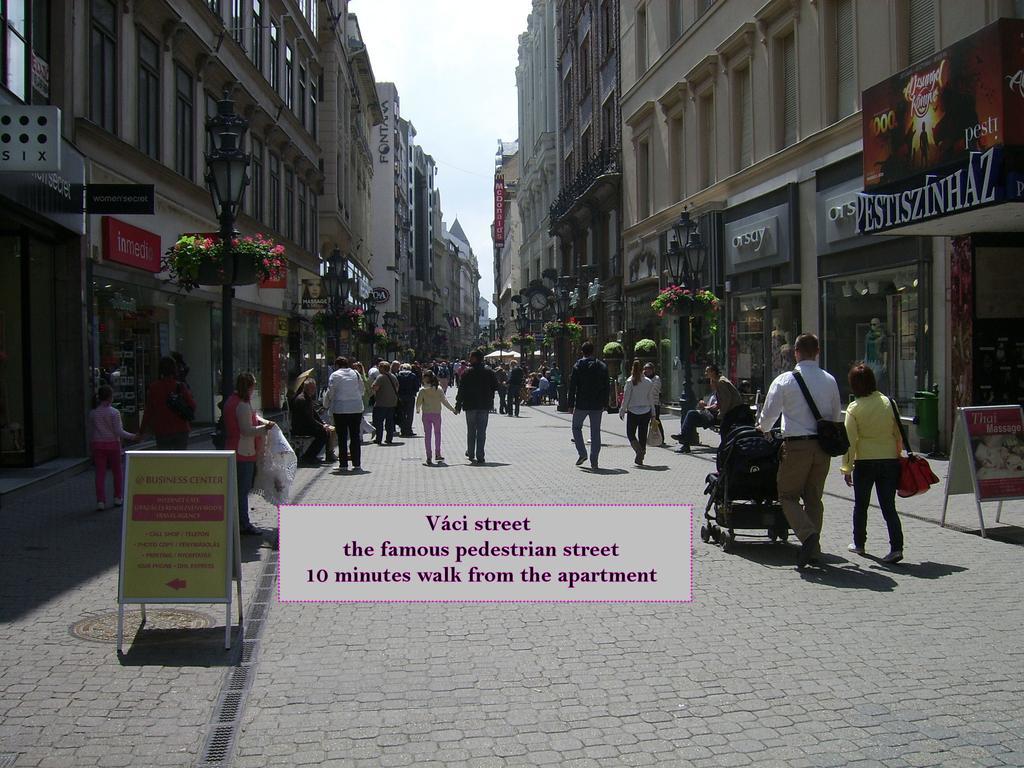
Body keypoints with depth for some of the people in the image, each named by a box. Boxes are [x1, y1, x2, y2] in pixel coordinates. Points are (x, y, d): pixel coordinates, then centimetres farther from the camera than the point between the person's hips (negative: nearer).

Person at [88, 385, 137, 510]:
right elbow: (119, 431, -13)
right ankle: (118, 497, 19)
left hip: (98, 445, 3)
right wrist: (132, 436, -1)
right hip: (112, 444, -3)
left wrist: (91, 448, 18)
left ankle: (100, 501, -2)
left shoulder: (93, 413, 2)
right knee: (117, 471, 14)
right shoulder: (114, 412, -9)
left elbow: (91, 432, 8)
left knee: (100, 473, 3)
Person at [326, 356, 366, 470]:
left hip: (340, 410, -3)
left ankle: (343, 464, 3)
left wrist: (329, 405, 10)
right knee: (355, 436, 8)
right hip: (357, 408, 4)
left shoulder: (335, 375, -4)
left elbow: (330, 393, -6)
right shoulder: (356, 374, 8)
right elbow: (362, 390, 12)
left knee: (342, 437, 2)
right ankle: (357, 464, 9)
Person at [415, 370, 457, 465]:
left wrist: (418, 410, 15)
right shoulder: (438, 389, -4)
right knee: (437, 433, 15)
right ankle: (437, 454, 20)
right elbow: (445, 401, -4)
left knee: (427, 435, 4)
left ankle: (429, 456, -1)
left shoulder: (422, 390, -8)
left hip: (426, 415, -1)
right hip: (437, 414, 1)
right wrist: (453, 409, 5)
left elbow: (418, 402, -6)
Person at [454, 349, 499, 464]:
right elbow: (495, 387, 5)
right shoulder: (489, 372, 1)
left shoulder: (466, 373, -6)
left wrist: (458, 405, -1)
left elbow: (461, 390, -6)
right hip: (485, 405, 1)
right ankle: (480, 457, 0)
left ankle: (471, 454, 15)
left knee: (471, 431, 11)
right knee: (482, 431, 3)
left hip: (470, 405, -1)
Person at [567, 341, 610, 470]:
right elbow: (606, 387, 6)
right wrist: (604, 404, 13)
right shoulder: (602, 366, 3)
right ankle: (594, 461, 6)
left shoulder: (578, 366, -6)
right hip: (597, 405, 3)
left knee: (576, 427, 17)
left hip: (581, 404, -3)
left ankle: (582, 453, 2)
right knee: (595, 431, 8)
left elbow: (572, 387, -7)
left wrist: (570, 404, -1)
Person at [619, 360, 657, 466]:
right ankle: (640, 458, 9)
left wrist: (622, 411, 1)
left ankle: (639, 450, -15)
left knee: (630, 433, 9)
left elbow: (626, 398, -8)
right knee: (643, 435, 10)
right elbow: (651, 399, 4)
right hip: (646, 411, 3)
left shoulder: (630, 381, -9)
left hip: (633, 411, -3)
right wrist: (653, 414, 11)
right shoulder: (649, 382, 0)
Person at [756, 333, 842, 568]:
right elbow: (837, 414, 12)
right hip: (822, 445, 4)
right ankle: (814, 549, 16)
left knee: (788, 495, 5)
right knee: (814, 497, 14)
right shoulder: (829, 380, 5)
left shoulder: (785, 380, -7)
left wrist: (762, 428, 20)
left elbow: (769, 413, -1)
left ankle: (808, 534, -18)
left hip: (796, 445, -4)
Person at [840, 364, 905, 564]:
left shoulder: (854, 408, -8)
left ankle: (859, 543, 27)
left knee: (860, 505, 16)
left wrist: (846, 467, -4)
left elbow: (850, 440, -9)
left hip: (865, 461, -2)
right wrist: (899, 454, 18)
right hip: (889, 459, 2)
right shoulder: (889, 402, 0)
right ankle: (896, 547, -9)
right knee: (888, 506, 4)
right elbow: (898, 432, 6)